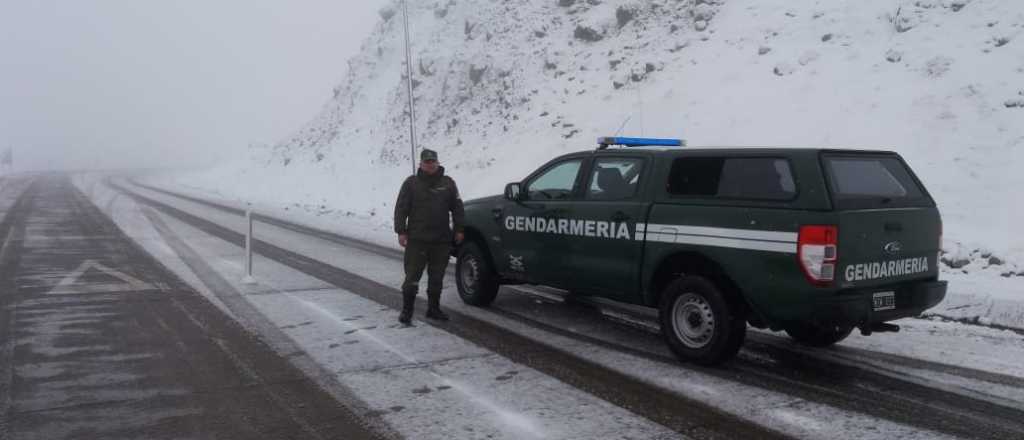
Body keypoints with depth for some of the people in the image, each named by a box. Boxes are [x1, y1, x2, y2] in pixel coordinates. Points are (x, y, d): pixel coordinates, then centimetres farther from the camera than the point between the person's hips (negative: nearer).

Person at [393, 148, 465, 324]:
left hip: (441, 240, 3)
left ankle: (433, 308, 23)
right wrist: (401, 231, -7)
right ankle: (407, 310, 8)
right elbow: (401, 208, 0)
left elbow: (457, 208, 12)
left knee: (437, 277, 11)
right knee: (412, 276, -2)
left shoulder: (448, 183, 8)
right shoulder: (411, 183, 2)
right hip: (416, 239, -3)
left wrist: (459, 229, 5)